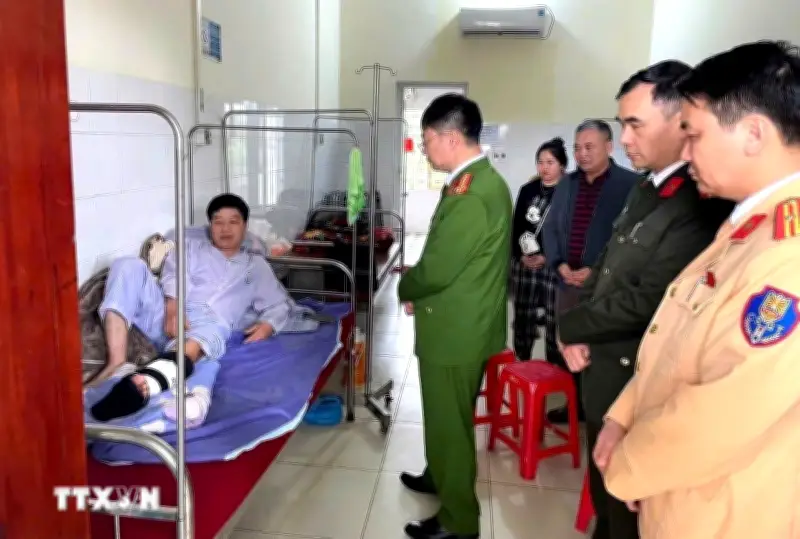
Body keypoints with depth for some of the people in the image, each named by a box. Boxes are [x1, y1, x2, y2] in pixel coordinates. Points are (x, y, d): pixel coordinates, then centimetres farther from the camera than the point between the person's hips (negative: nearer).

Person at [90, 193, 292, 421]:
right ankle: (117, 362, -36)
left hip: (208, 324, -2)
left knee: (215, 330, -40)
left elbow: (279, 304, 22)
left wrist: (267, 325, -2)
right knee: (129, 265, -22)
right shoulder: (191, 245, 27)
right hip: (167, 315, 2)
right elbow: (173, 275, 8)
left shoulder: (256, 266, 29)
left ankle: (144, 384, -71)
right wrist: (173, 308, -15)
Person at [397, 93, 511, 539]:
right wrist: (418, 282, 5)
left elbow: (438, 269, -24)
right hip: (460, 322, 10)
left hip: (456, 329, -10)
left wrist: (405, 288, -5)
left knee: (450, 421, 6)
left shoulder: (472, 193, -26)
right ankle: (440, 475, 47)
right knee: (443, 415, 26)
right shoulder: (482, 180, 8)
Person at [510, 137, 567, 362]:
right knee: (523, 318, 10)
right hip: (523, 265, 4)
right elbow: (515, 227, 11)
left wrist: (546, 257, -13)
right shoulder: (527, 190, 11)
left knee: (554, 321, -2)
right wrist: (520, 256, -4)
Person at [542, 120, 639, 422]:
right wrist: (559, 264, -3)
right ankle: (575, 404, 26)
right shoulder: (566, 184, 13)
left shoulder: (631, 184, -5)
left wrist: (596, 271, -15)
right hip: (568, 282, 5)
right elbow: (550, 228, 13)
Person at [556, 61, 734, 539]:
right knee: (604, 488, 26)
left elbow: (644, 303, -27)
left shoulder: (702, 206, -24)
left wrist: (568, 326, -11)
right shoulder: (647, 190, 8)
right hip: (603, 370, 9)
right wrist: (579, 334, -3)